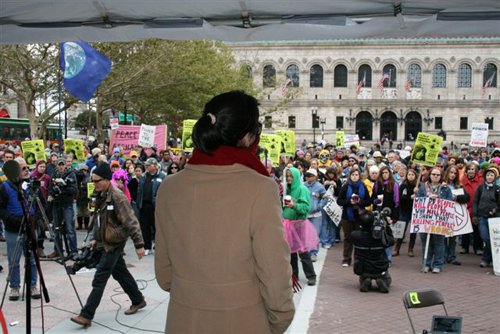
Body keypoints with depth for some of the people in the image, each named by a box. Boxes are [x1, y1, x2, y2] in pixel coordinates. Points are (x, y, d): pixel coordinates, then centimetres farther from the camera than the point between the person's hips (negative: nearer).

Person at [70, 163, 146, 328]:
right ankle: (138, 300, 34)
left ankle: (86, 316, -4)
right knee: (121, 273, 19)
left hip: (114, 243, -9)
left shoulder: (117, 196, -20)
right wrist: (94, 238, 14)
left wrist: (139, 244, -21)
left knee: (99, 279, -8)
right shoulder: (101, 196, 8)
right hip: (106, 242, 9)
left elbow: (130, 221, -20)